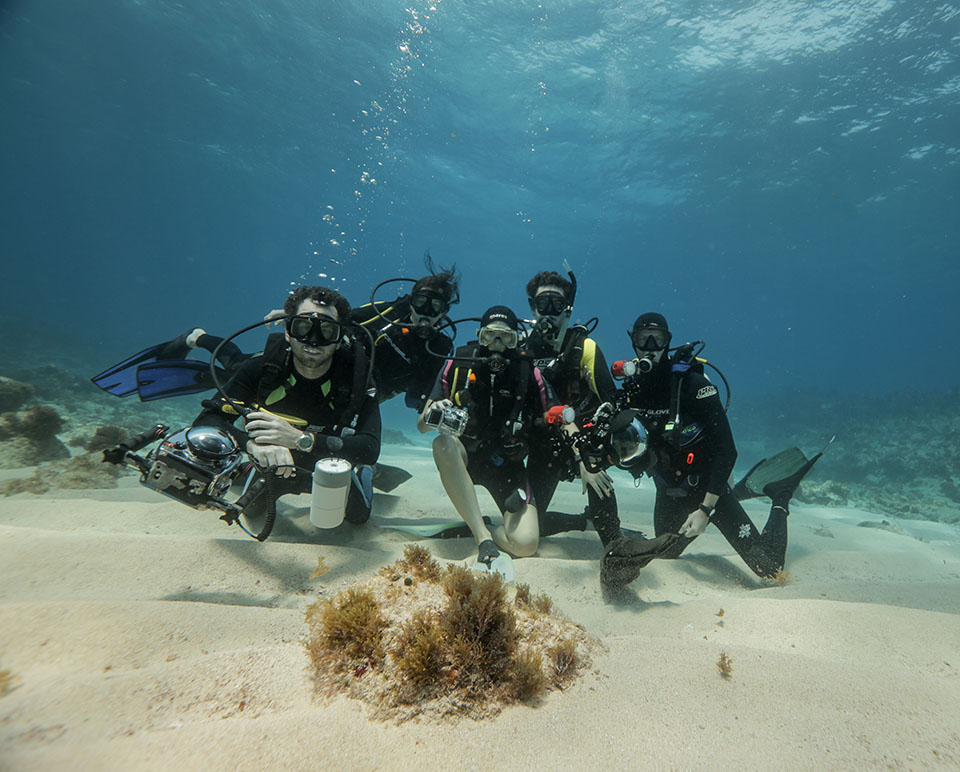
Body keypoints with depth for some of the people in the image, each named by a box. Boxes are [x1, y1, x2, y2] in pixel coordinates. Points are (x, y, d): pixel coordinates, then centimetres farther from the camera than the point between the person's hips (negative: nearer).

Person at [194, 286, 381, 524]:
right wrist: (253, 444, -45)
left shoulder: (356, 376, -27)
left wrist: (301, 439, -46)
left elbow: (370, 450, -35)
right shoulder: (261, 366, -23)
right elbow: (206, 421, -24)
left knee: (357, 514, -11)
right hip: (272, 466, 2)